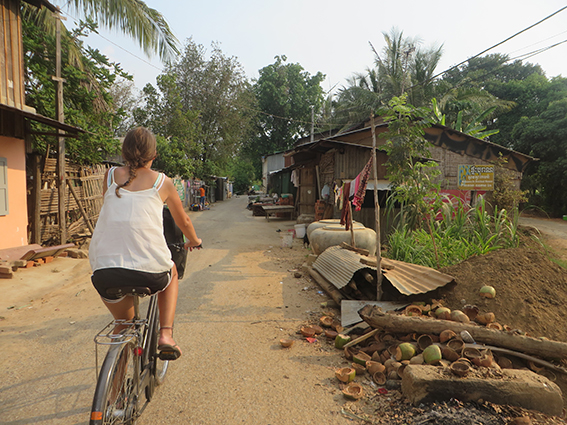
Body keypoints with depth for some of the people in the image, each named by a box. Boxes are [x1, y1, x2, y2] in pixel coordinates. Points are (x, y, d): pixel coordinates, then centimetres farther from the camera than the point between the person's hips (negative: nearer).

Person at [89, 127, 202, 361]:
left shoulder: (110, 175, 14)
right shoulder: (162, 181, 9)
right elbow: (183, 221, 22)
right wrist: (194, 240, 44)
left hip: (104, 269, 3)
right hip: (149, 270, -2)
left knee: (123, 323, 31)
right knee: (171, 273, 34)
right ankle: (165, 335, 19)